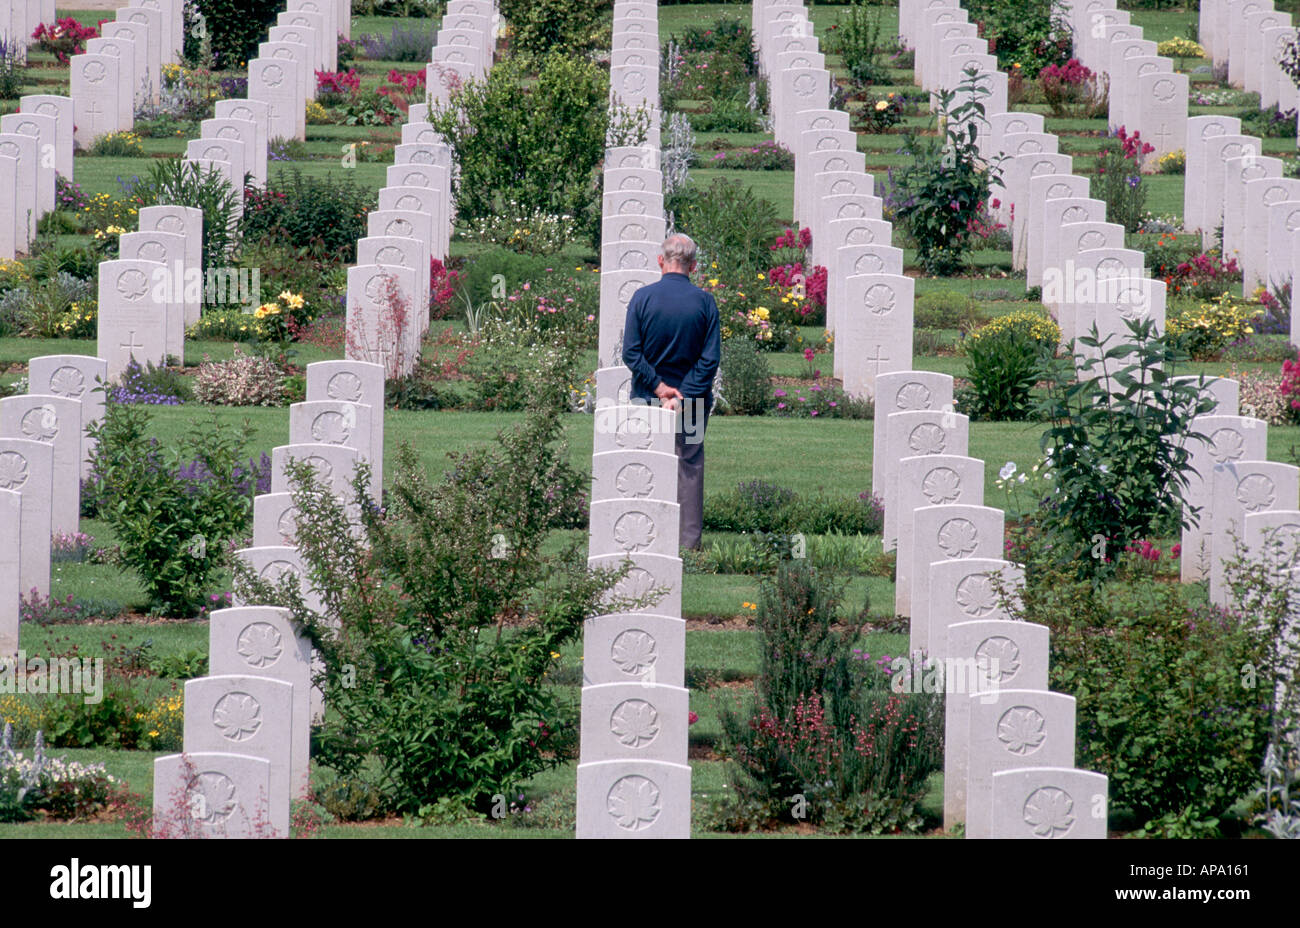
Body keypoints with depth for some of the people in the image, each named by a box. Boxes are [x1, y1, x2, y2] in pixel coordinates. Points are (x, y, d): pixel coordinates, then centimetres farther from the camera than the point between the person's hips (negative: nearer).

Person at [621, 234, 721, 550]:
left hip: (647, 396, 0)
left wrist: (658, 386, -8)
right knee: (690, 467, 7)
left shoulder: (642, 298, -6)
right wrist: (683, 395, -10)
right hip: (694, 402, 0)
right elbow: (711, 358, -8)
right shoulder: (705, 302, -5)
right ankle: (689, 538, 7)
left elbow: (630, 352, -9)